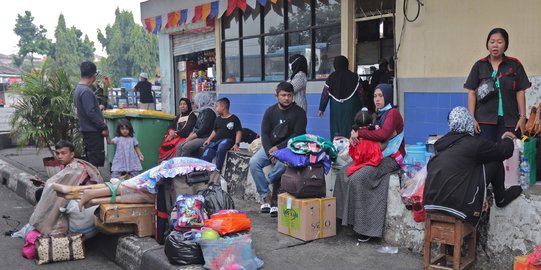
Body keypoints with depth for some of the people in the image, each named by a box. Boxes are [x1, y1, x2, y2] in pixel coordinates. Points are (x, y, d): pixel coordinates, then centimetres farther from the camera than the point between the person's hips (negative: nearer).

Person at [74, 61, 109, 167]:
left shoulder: (78, 89, 13)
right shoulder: (86, 91, -19)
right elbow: (90, 113, -23)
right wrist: (104, 127, -18)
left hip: (86, 130, 10)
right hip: (93, 131, -10)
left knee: (90, 159, 16)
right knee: (96, 159, -5)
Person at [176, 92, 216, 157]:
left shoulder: (209, 112, -11)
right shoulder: (202, 112, 18)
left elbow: (204, 129, -18)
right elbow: (196, 127, 18)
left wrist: (191, 137, -13)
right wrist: (189, 136, 1)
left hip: (205, 138, -9)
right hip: (198, 137, 9)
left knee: (186, 147, -23)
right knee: (180, 146, -5)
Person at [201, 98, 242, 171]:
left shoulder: (234, 118, -1)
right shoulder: (218, 119, 20)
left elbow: (238, 132, -6)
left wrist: (237, 144, -19)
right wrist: (209, 139, 9)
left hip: (228, 140, -6)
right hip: (216, 140, 6)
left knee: (221, 148, -39)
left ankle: (218, 169, -34)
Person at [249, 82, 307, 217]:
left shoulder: (299, 112, -2)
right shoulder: (270, 111, 7)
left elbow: (297, 135, -9)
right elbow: (265, 133, 1)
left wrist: (278, 148, -17)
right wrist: (270, 152, -15)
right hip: (270, 146, 4)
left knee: (283, 164, -36)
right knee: (253, 162, -22)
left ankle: (265, 183, -8)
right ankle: (266, 196, -16)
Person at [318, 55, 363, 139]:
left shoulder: (331, 77, 2)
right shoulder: (354, 76, 0)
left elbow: (325, 94, 1)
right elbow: (361, 93, -1)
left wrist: (321, 109, 8)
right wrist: (362, 107, 7)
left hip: (336, 108, 1)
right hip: (351, 108, -1)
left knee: (337, 129, 4)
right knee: (350, 130, 0)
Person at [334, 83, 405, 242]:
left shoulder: (393, 113, -8)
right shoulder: (379, 114, 19)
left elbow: (383, 134, -24)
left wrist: (360, 133, -14)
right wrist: (355, 136, -4)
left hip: (391, 159, -9)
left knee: (358, 178, -26)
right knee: (343, 174, -6)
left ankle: (366, 227, -19)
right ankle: (348, 217, -5)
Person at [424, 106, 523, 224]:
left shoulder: (443, 142, 11)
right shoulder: (474, 143, -4)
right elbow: (505, 151, 10)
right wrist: (508, 139, 35)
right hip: (457, 204, -6)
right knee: (495, 162, 9)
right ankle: (501, 199, 29)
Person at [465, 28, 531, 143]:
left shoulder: (515, 65, 6)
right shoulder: (479, 65, 7)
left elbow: (520, 92, 6)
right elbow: (472, 92, 4)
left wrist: (522, 117, 0)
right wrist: (472, 118, -3)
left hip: (509, 120, 0)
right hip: (485, 120, 0)